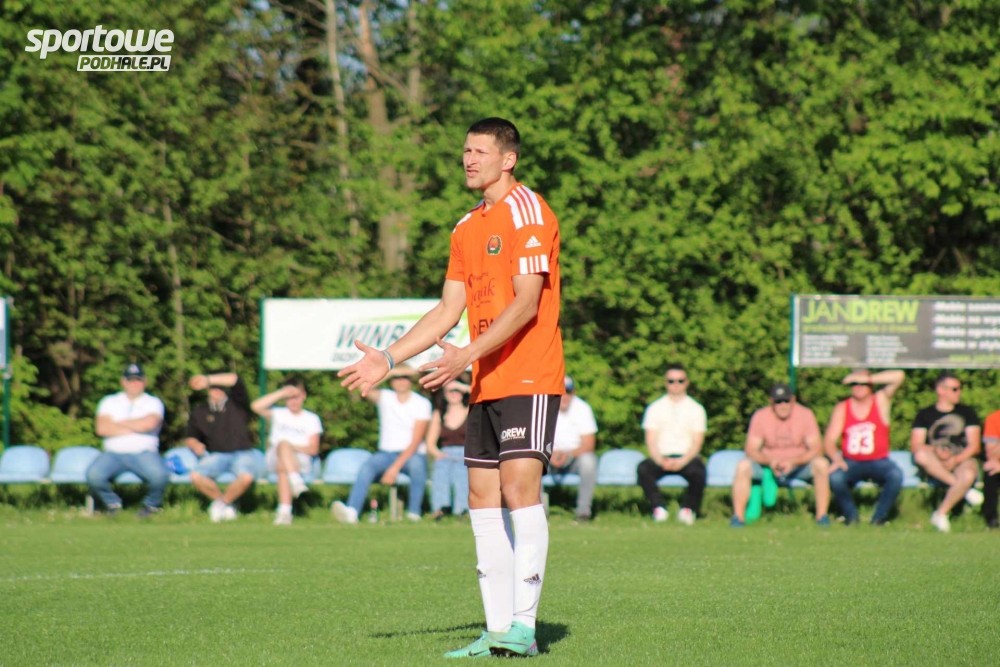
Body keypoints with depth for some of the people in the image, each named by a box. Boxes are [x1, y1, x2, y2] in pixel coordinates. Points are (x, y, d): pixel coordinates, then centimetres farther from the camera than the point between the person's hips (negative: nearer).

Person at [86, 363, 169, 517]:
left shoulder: (153, 402, 11)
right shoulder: (110, 402, 16)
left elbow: (149, 423, -12)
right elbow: (101, 428, -2)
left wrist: (119, 424, -1)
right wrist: (134, 427, -2)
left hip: (144, 453, -1)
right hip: (114, 453, 1)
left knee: (160, 475, -34)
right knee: (93, 475, -30)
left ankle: (152, 503, 1)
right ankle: (112, 503, 2)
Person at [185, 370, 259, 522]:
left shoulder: (237, 403, 7)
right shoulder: (200, 412, 13)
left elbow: (235, 380, -12)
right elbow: (190, 437, 18)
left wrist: (208, 379, -26)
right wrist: (195, 445, -8)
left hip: (243, 453, -2)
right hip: (216, 455, 2)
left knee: (247, 476, -36)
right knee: (196, 476, -29)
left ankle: (222, 503, -7)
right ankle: (220, 499, 0)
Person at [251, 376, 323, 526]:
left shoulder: (312, 419, 14)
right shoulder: (278, 414, 16)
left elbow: (313, 449, 3)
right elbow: (256, 406, -4)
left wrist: (293, 447, -14)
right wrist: (281, 393, -5)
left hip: (301, 461, 0)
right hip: (275, 457, 0)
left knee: (283, 465, -35)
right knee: (283, 443, -34)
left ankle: (285, 511, -49)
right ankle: (296, 482, -57)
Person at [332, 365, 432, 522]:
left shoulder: (421, 403, -2)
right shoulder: (385, 398, 8)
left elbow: (416, 441, -11)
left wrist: (396, 467, -21)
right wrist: (390, 372, -16)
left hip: (412, 454, -2)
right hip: (387, 453, 2)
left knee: (417, 463, -38)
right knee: (367, 466, -30)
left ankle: (414, 512, -29)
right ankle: (351, 511, -48)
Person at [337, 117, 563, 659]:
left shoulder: (526, 210, -7)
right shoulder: (467, 227, 18)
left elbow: (527, 301, -16)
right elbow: (449, 310, 20)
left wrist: (468, 354, -23)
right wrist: (388, 358, 14)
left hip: (528, 378, -9)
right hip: (486, 385, 9)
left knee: (519, 487, -15)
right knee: (483, 498, 4)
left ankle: (523, 626, -17)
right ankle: (498, 629, 5)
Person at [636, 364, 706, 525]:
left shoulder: (696, 409, 9)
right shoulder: (655, 408, 11)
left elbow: (697, 442, 0)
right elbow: (651, 441, 2)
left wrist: (682, 461, -19)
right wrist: (661, 461, -19)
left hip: (687, 458, -1)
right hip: (662, 457, 1)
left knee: (698, 471, -35)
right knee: (643, 469, -32)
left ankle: (688, 509, -12)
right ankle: (659, 508, -20)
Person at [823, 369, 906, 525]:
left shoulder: (881, 401, 4)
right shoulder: (842, 408, 6)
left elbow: (899, 376, -10)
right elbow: (829, 440, -2)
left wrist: (867, 378, -13)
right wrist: (836, 458, -24)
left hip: (878, 462, 0)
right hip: (851, 463, 1)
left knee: (895, 475, -32)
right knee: (834, 477, -31)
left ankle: (879, 517, -12)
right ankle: (851, 516, -7)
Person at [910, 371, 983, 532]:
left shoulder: (967, 413, 15)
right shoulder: (924, 415, 12)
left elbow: (974, 446, 4)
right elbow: (915, 446, 0)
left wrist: (955, 460, -14)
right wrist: (936, 452, -20)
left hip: (962, 460, 0)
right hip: (935, 466, 0)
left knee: (968, 474, -38)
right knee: (921, 456, -35)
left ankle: (941, 513, -22)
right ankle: (965, 489, -30)